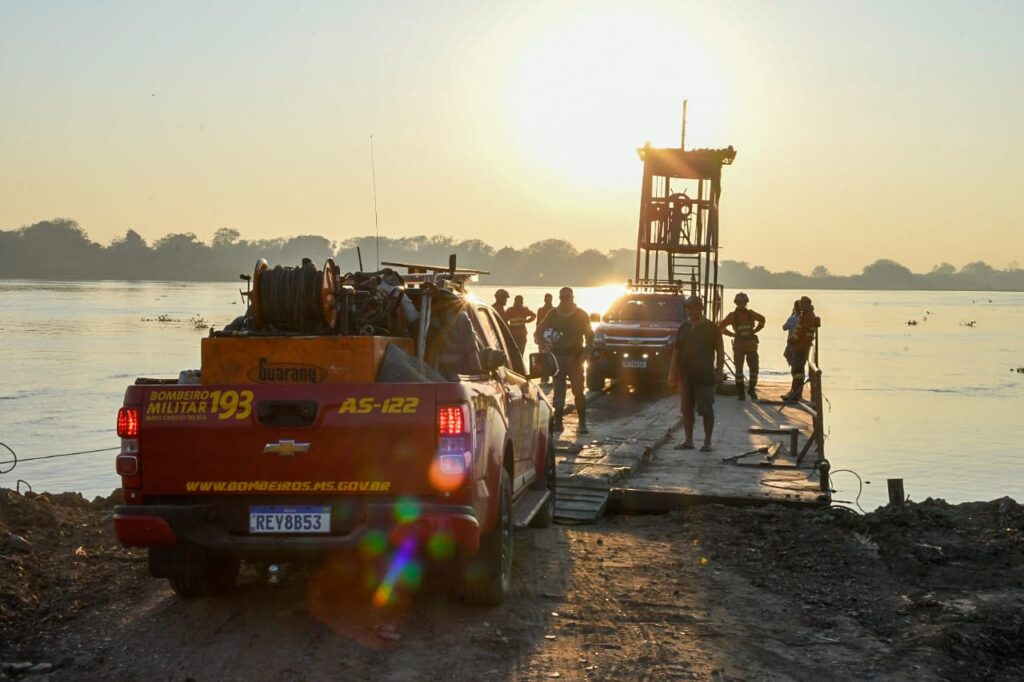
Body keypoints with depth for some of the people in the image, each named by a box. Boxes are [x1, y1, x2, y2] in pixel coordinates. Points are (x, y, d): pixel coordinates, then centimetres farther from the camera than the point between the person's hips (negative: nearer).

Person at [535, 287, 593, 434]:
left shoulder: (581, 315, 2)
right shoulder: (553, 314, 6)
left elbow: (589, 336, 5)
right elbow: (540, 330, 13)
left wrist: (584, 353, -7)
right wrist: (542, 343, -6)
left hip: (575, 358, -2)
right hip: (557, 357, 2)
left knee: (578, 391, -4)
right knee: (558, 391, 2)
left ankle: (582, 424, -1)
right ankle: (558, 422, 7)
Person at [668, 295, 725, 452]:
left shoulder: (711, 328, -2)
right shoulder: (683, 328, 9)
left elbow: (720, 351, -2)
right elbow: (676, 352, 12)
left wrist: (719, 372, -10)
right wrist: (672, 374, 8)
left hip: (705, 376, -4)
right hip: (685, 376, 4)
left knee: (706, 410, -4)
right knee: (686, 410, 7)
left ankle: (707, 442, 1)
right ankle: (688, 440, 14)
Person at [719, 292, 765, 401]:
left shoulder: (750, 314, 5)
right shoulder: (732, 315, -2)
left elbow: (762, 319, 23)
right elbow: (721, 327, 0)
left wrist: (754, 331, 14)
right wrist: (733, 334, -3)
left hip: (751, 345, 2)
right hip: (738, 345, -2)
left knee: (754, 367, -2)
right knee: (739, 369, 1)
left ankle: (751, 389, 14)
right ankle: (740, 392, 8)